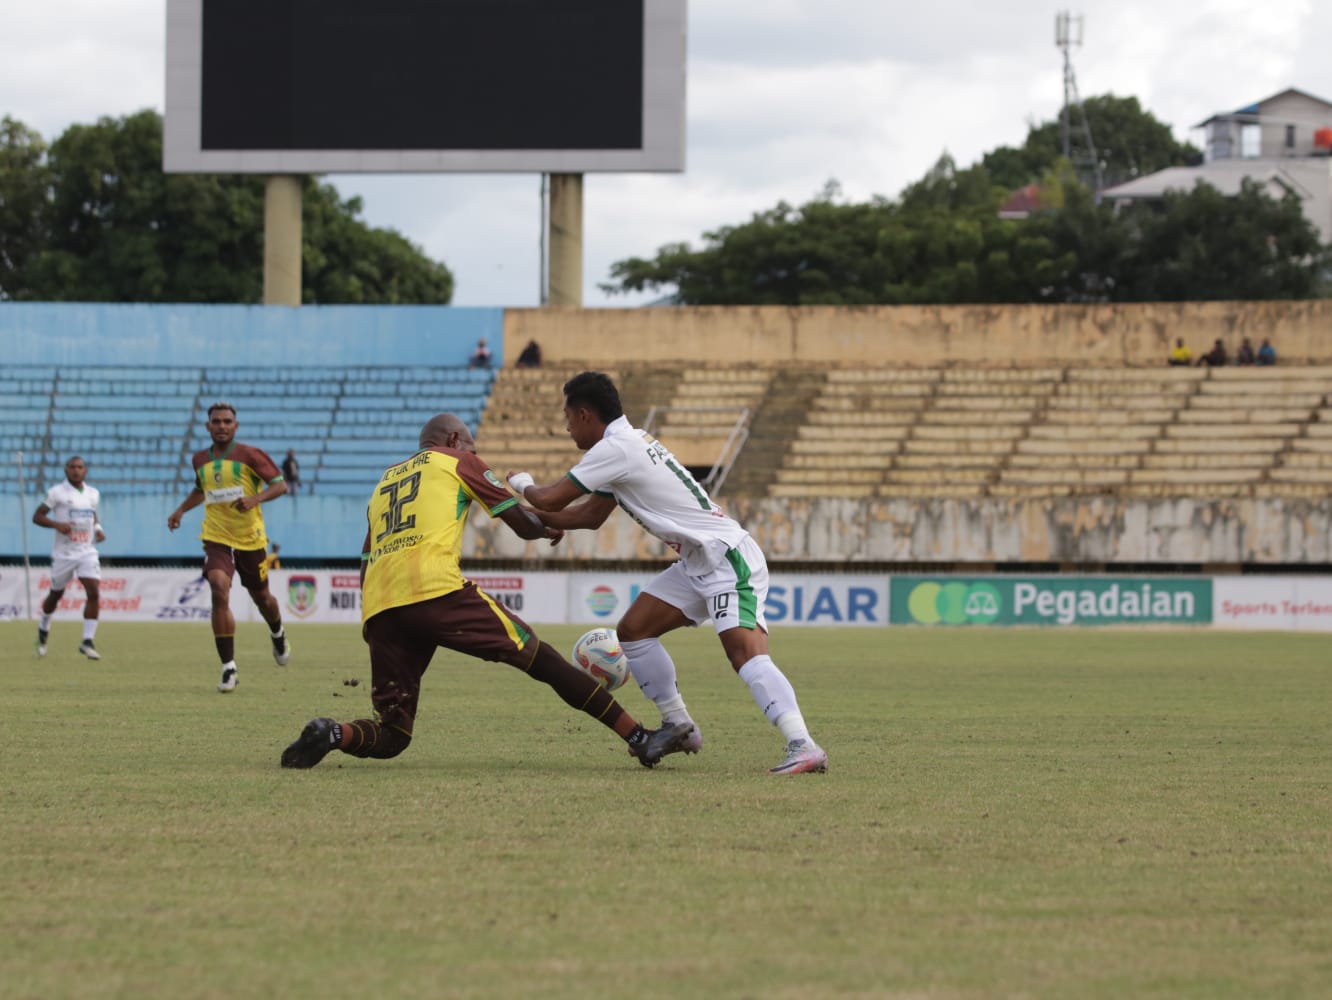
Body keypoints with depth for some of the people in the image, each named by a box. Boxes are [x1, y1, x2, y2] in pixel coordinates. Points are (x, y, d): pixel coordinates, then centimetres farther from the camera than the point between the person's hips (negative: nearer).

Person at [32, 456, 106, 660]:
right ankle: (43, 629, 40)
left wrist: (98, 528, 5)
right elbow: (37, 516, -6)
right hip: (64, 552, -3)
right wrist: (57, 525, -23)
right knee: (56, 594, 12)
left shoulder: (93, 494, 8)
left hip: (87, 552, 3)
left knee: (94, 593, -14)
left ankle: (87, 641, -12)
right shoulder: (57, 492, -7)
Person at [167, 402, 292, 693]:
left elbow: (280, 484, -10)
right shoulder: (200, 459, 7)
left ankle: (277, 634, 52)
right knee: (219, 592, -21)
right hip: (216, 538, 2)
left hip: (250, 538, -2)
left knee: (261, 597, 14)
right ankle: (229, 668, -19)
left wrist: (255, 499, -27)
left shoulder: (249, 455, -8)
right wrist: (180, 510, 14)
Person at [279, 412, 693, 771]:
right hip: (437, 590, -5)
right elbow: (523, 523, 15)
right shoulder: (456, 461, 17)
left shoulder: (384, 480, 32)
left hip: (379, 609, 5)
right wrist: (551, 527, 35)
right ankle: (640, 739, 1)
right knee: (540, 658, 4)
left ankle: (332, 733, -20)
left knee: (391, 735, 11)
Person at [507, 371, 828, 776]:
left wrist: (523, 485, 12)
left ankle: (804, 748, -35)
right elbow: (590, 516, 27)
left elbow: (551, 500, -10)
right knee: (633, 629, 10)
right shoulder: (629, 444, 18)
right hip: (697, 563, 10)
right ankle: (680, 728, 16)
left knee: (745, 651, -25)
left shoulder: (616, 449, -14)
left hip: (728, 559, -10)